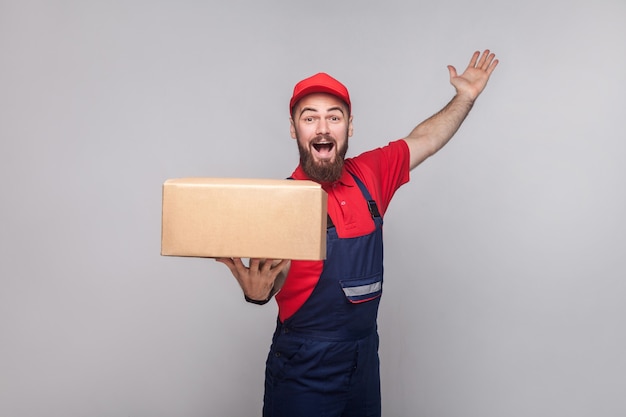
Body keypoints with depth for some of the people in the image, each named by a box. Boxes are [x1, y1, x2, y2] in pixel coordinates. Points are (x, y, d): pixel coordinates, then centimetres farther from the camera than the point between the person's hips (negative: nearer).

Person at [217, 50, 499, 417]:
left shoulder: (370, 174, -2)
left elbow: (424, 140, 13)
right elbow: (272, 277, -26)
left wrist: (465, 96, 14)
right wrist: (256, 289, -47)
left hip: (365, 358, 5)